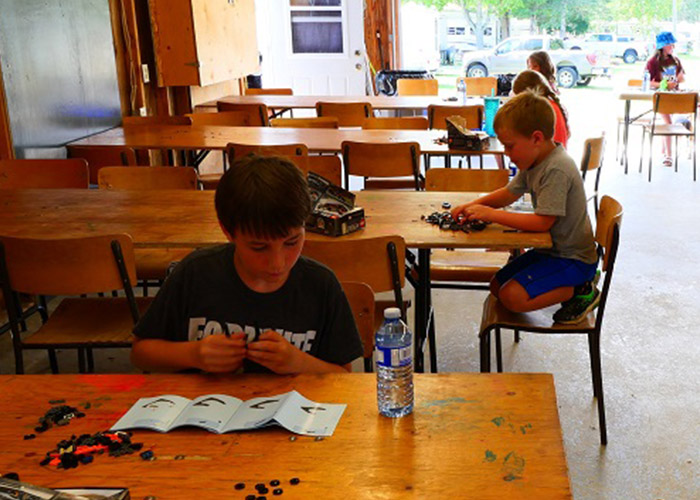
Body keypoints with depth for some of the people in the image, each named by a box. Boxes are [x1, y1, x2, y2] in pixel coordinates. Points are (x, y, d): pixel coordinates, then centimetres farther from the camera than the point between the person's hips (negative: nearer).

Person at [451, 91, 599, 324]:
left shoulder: (557, 169, -27)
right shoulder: (534, 161, 2)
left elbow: (543, 222, -30)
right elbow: (509, 193, 15)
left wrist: (492, 214, -25)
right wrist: (473, 205, -2)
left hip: (574, 259, -10)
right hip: (550, 250, 10)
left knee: (513, 296, -22)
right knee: (497, 286, 11)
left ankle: (580, 290, -4)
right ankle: (572, 281, 13)